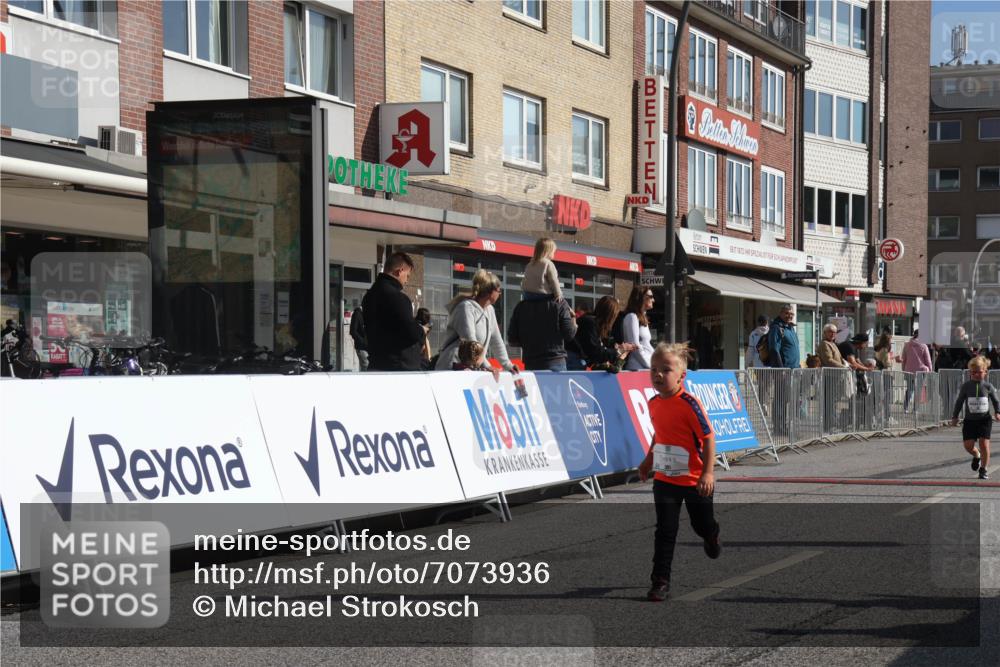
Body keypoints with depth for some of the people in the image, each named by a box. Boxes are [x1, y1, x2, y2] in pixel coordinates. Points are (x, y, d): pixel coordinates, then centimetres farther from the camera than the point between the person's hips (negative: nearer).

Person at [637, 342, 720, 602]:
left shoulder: (689, 404, -21)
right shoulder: (654, 404, 0)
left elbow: (708, 437, -20)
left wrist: (708, 473, -24)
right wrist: (649, 460, 18)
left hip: (695, 480, -4)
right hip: (665, 479, 4)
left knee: (702, 525, 17)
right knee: (665, 530, -3)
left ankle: (712, 537, 53)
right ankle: (660, 581, 0)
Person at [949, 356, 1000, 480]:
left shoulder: (988, 386, 0)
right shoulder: (966, 387, 1)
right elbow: (959, 402, 8)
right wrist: (955, 417, 5)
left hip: (984, 420, -1)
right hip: (970, 420, 1)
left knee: (984, 444, -9)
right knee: (968, 445, -3)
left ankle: (983, 470, 4)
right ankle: (977, 456, 33)